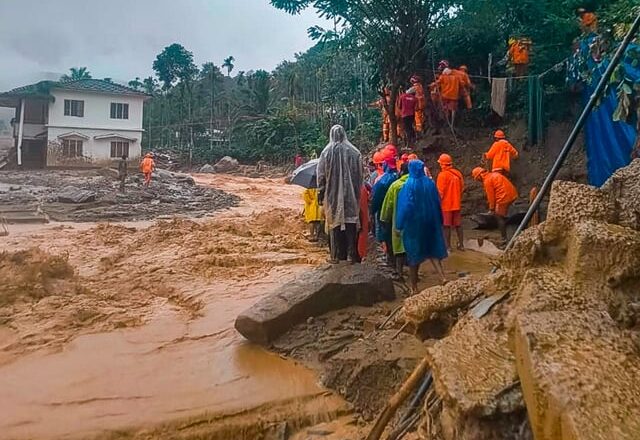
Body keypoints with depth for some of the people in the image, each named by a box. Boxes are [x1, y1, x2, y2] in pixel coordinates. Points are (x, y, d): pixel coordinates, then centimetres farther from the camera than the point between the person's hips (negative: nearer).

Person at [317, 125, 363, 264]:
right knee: (350, 224, 8)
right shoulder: (354, 152, -2)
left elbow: (321, 176, -2)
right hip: (351, 195, 1)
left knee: (335, 224, 7)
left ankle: (336, 255, 10)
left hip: (333, 196, -1)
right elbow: (360, 176, 2)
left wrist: (321, 195, 6)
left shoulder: (326, 152, -4)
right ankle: (351, 254, 10)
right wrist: (357, 194, 11)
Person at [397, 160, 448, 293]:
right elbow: (437, 203, 6)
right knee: (433, 249, 13)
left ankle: (414, 287, 13)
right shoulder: (430, 183, 0)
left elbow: (404, 206, -13)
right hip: (429, 221, 4)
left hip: (413, 222, -3)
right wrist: (439, 222, 15)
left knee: (414, 253, 6)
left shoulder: (408, 185, -12)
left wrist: (400, 225, -8)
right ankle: (443, 277, -5)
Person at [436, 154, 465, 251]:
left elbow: (440, 192, -15)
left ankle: (448, 246, 9)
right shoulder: (458, 173, 1)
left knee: (447, 226, 4)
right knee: (458, 225, 13)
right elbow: (462, 188, 8)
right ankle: (461, 245, 20)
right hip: (456, 204, 5)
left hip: (446, 204, -5)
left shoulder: (442, 175, -15)